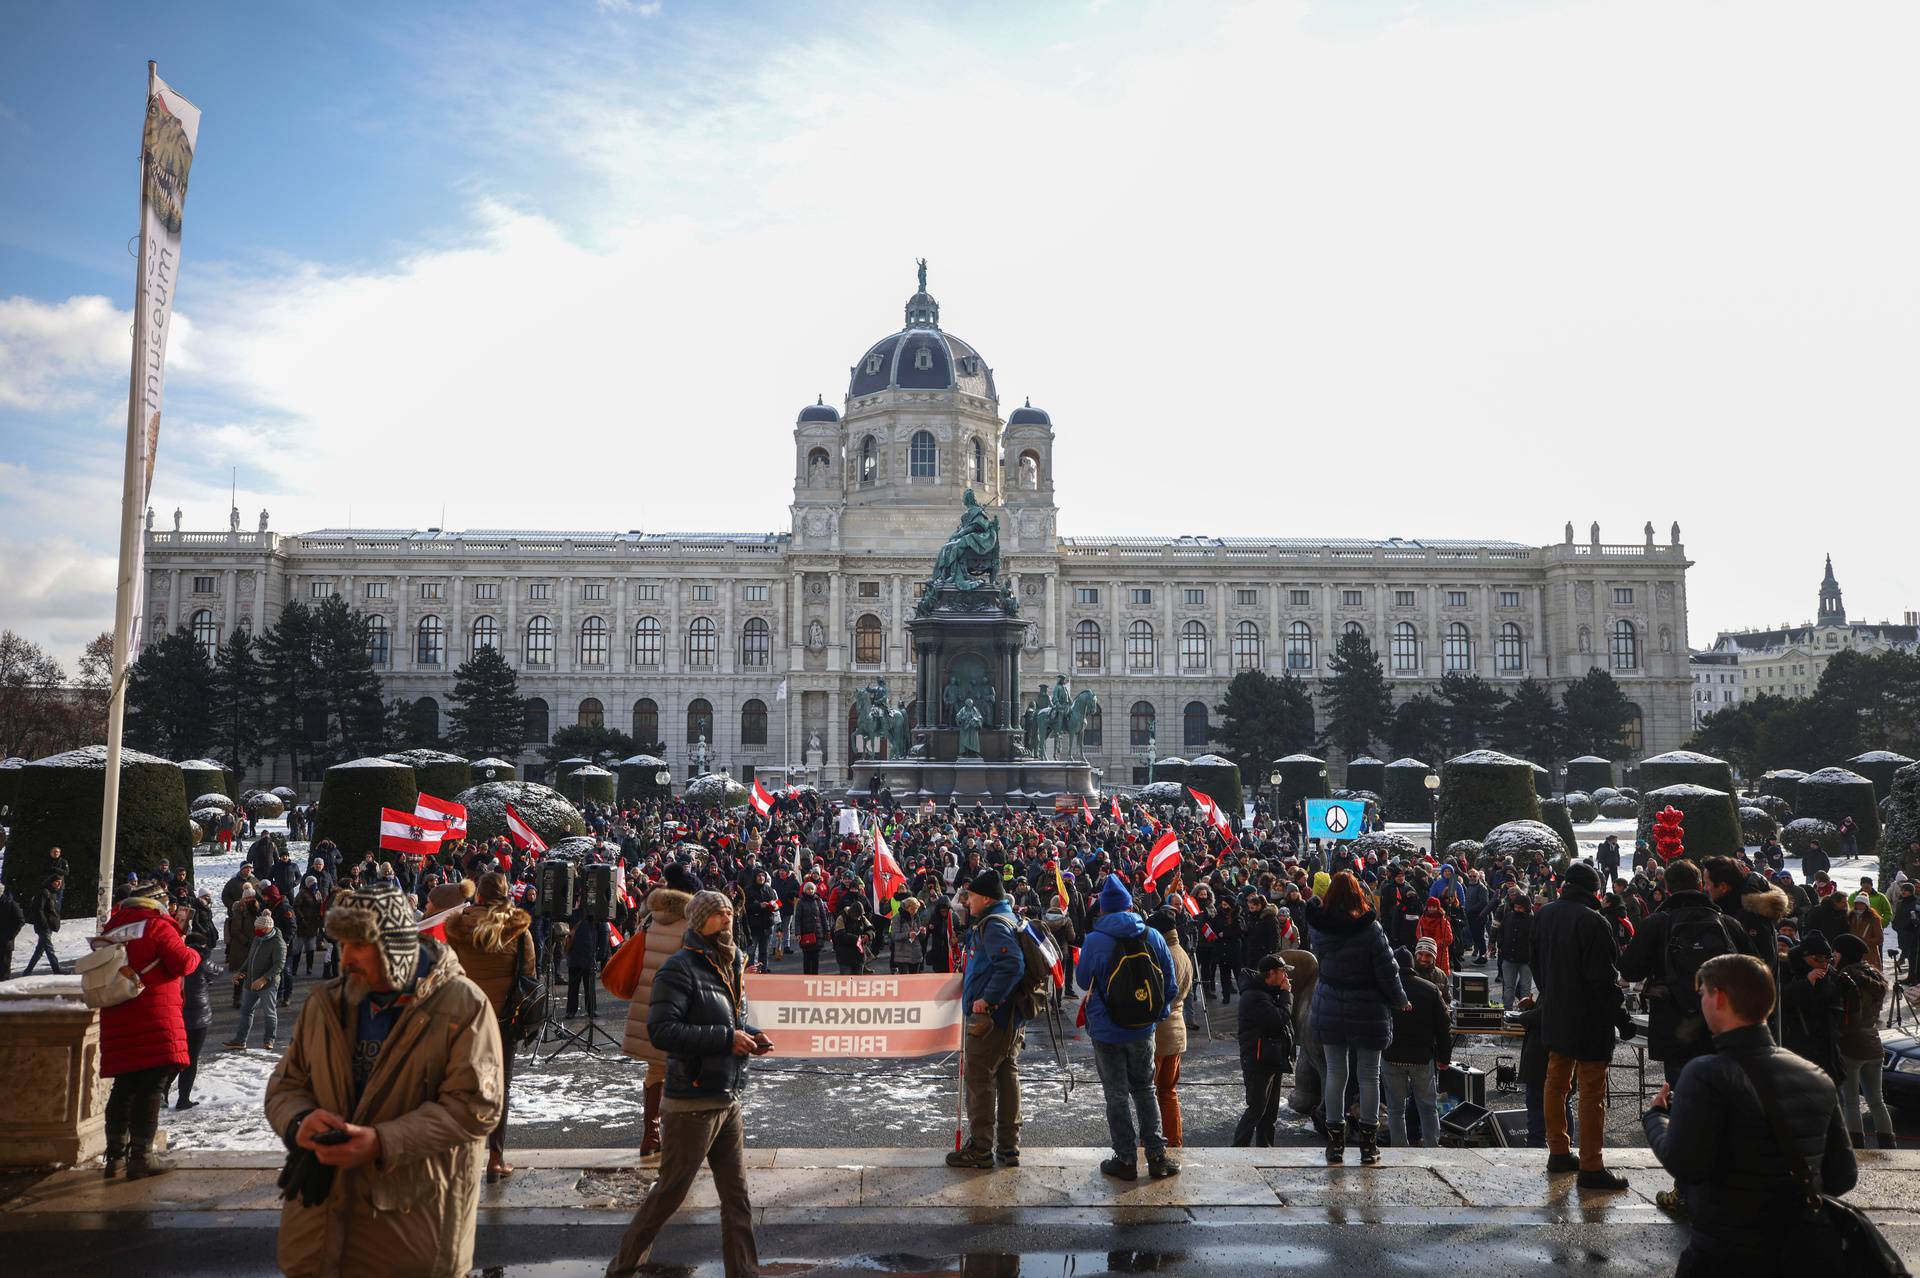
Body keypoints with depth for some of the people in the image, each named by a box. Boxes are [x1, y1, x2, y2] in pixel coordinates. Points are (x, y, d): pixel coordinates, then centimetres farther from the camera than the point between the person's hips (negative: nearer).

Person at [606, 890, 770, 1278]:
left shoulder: (730, 967, 11)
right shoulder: (680, 968, -15)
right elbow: (661, 1030, -24)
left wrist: (751, 1035, 1)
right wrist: (726, 1038, -25)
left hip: (729, 1100, 8)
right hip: (692, 1104, -8)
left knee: (737, 1196, 12)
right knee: (669, 1193, 4)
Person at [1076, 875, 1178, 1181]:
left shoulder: (1094, 941, -14)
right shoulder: (1153, 937, -3)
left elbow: (1083, 981, 1)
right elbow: (1170, 982, 3)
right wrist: (1159, 1013, 16)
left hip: (1107, 1031, -3)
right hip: (1143, 1030, 3)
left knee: (1117, 1095, 8)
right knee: (1144, 1090, 18)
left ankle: (1126, 1161, 14)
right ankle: (1157, 1156, 18)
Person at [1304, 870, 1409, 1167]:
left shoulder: (1317, 926, -7)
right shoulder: (1370, 928, -15)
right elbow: (1387, 970, -11)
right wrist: (1400, 1000, 5)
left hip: (1329, 1010, 3)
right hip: (1367, 1010, -2)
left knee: (1334, 1073, 10)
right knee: (1369, 1075, 8)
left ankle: (1335, 1142, 14)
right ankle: (1368, 1145, 13)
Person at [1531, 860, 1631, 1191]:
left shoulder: (1543, 916, 5)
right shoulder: (1593, 921, -19)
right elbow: (1603, 977, -20)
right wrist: (1621, 1016, -12)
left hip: (1554, 1017, 8)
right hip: (1590, 1020, -8)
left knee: (1556, 1083, 17)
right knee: (1592, 1091, -2)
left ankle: (1559, 1152, 25)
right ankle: (1591, 1167, 0)